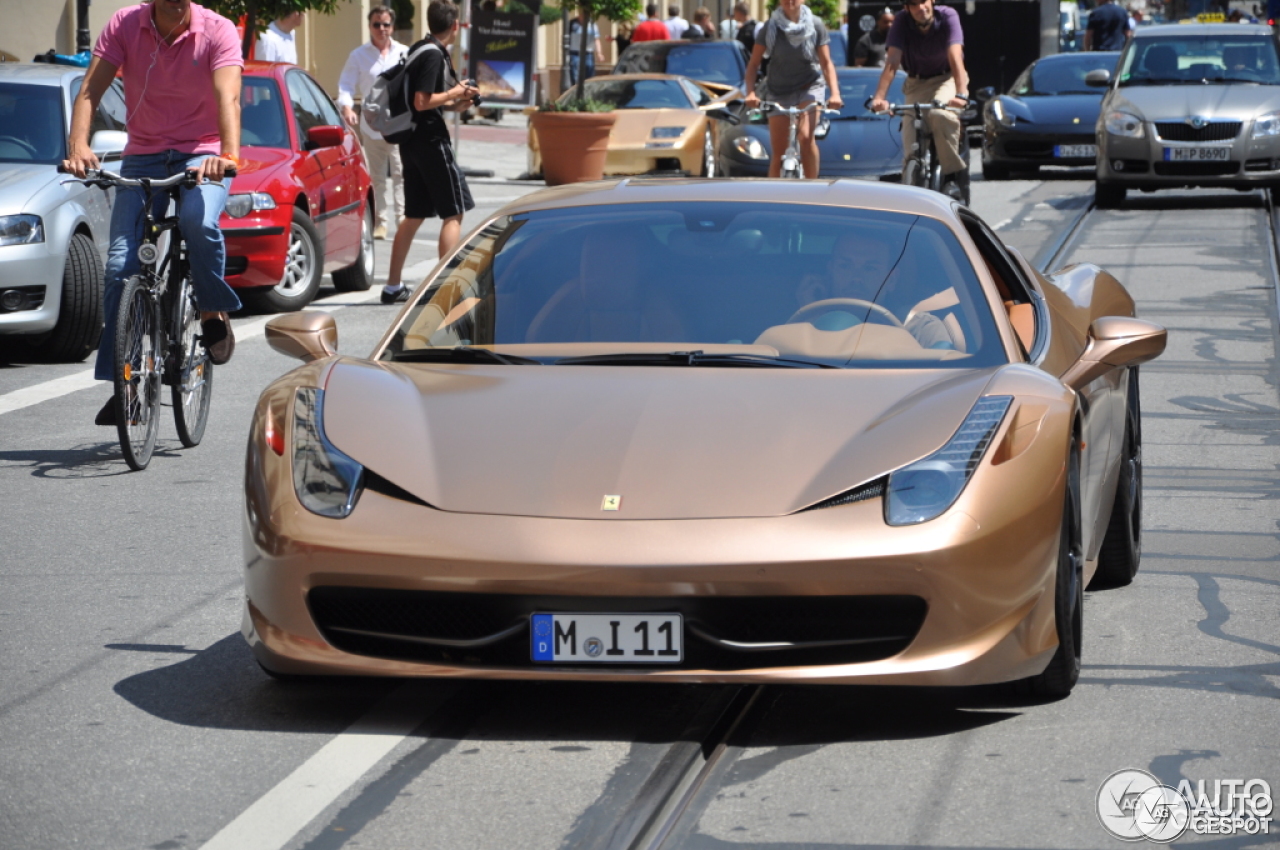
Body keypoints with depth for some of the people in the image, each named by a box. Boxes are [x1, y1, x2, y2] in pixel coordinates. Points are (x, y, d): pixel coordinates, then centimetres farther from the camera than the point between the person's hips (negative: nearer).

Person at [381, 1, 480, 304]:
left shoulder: (416, 50, 13)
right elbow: (422, 102, -22)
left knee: (415, 215, 14)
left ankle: (393, 286, 16)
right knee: (453, 213, -3)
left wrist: (452, 105, 15)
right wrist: (454, 94, -10)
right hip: (431, 139, -9)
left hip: (412, 141, 9)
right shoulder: (434, 55, -16)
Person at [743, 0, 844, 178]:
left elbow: (826, 63, -5)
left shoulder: (815, 25, -8)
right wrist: (751, 93, -23)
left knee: (805, 136, -26)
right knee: (778, 153, -1)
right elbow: (753, 64, -6)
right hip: (779, 92, 1)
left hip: (809, 87, -1)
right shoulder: (770, 28, -8)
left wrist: (835, 93, -20)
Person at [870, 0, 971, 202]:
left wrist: (961, 95, -48)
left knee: (940, 115, -35)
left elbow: (955, 57, -33)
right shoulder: (902, 21, -17)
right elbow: (892, 62, -26)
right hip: (916, 83, 2)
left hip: (946, 79, -2)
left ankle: (956, 173, -22)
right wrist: (879, 97, -42)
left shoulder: (947, 17, -20)